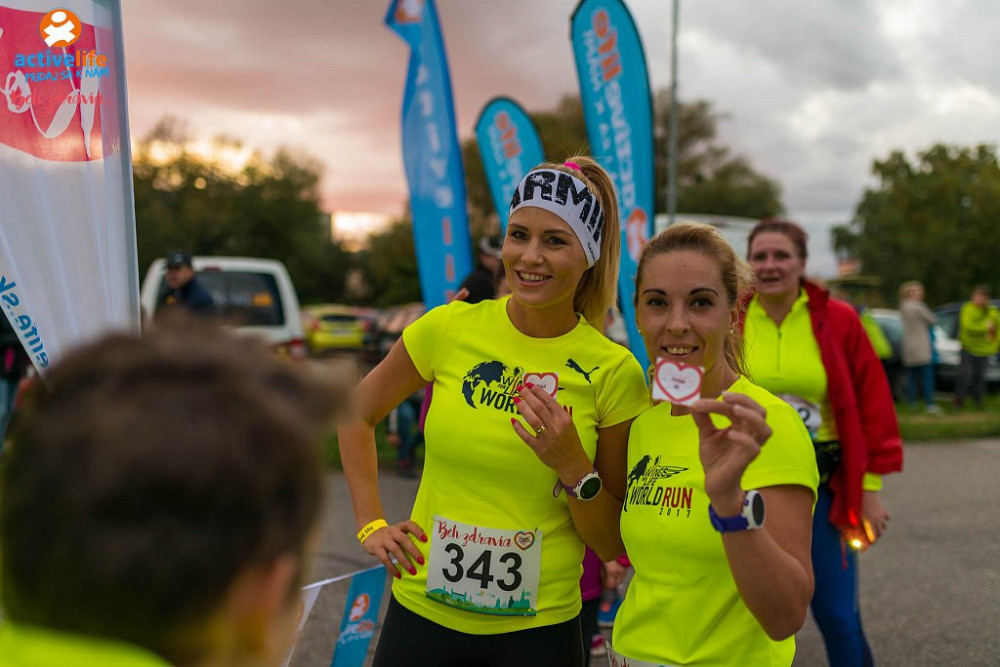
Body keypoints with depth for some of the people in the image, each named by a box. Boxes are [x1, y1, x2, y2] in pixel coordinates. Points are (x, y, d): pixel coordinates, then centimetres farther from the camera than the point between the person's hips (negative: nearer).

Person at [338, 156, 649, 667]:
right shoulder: (449, 329, -7)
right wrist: (371, 525, 4)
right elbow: (356, 414, 10)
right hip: (422, 611, 1)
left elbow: (612, 544, -4)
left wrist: (573, 465, -20)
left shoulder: (614, 371, -9)